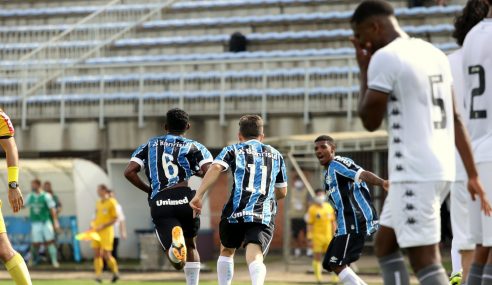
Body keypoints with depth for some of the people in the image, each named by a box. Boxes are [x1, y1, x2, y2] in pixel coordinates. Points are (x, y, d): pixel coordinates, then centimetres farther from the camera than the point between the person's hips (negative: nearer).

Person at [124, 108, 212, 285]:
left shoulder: (149, 145, 21)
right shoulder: (194, 147, 13)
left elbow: (129, 172, 9)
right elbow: (210, 171, -3)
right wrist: (199, 173, 20)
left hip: (159, 202, 0)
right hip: (185, 198, 0)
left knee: (178, 262, -8)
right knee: (190, 245, 28)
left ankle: (176, 242, -41)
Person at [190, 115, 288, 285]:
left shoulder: (233, 151, 13)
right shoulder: (276, 155, 23)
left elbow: (216, 168, -8)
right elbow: (282, 192, 30)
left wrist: (199, 195, -13)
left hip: (235, 213, 0)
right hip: (265, 216, 1)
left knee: (226, 251, 25)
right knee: (255, 258, -16)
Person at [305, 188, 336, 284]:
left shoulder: (329, 207, 8)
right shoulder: (312, 209, -4)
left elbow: (333, 222, 15)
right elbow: (309, 225, -4)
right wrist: (310, 238, -8)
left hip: (328, 237, 4)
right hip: (317, 236, -4)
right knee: (317, 258, 0)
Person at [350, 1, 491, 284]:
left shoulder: (385, 58, -10)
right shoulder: (435, 54, 15)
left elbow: (370, 121, -6)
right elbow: (456, 119, 16)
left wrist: (363, 70, 5)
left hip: (414, 174, -9)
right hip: (440, 169, 9)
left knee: (425, 260, -10)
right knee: (385, 243, 19)